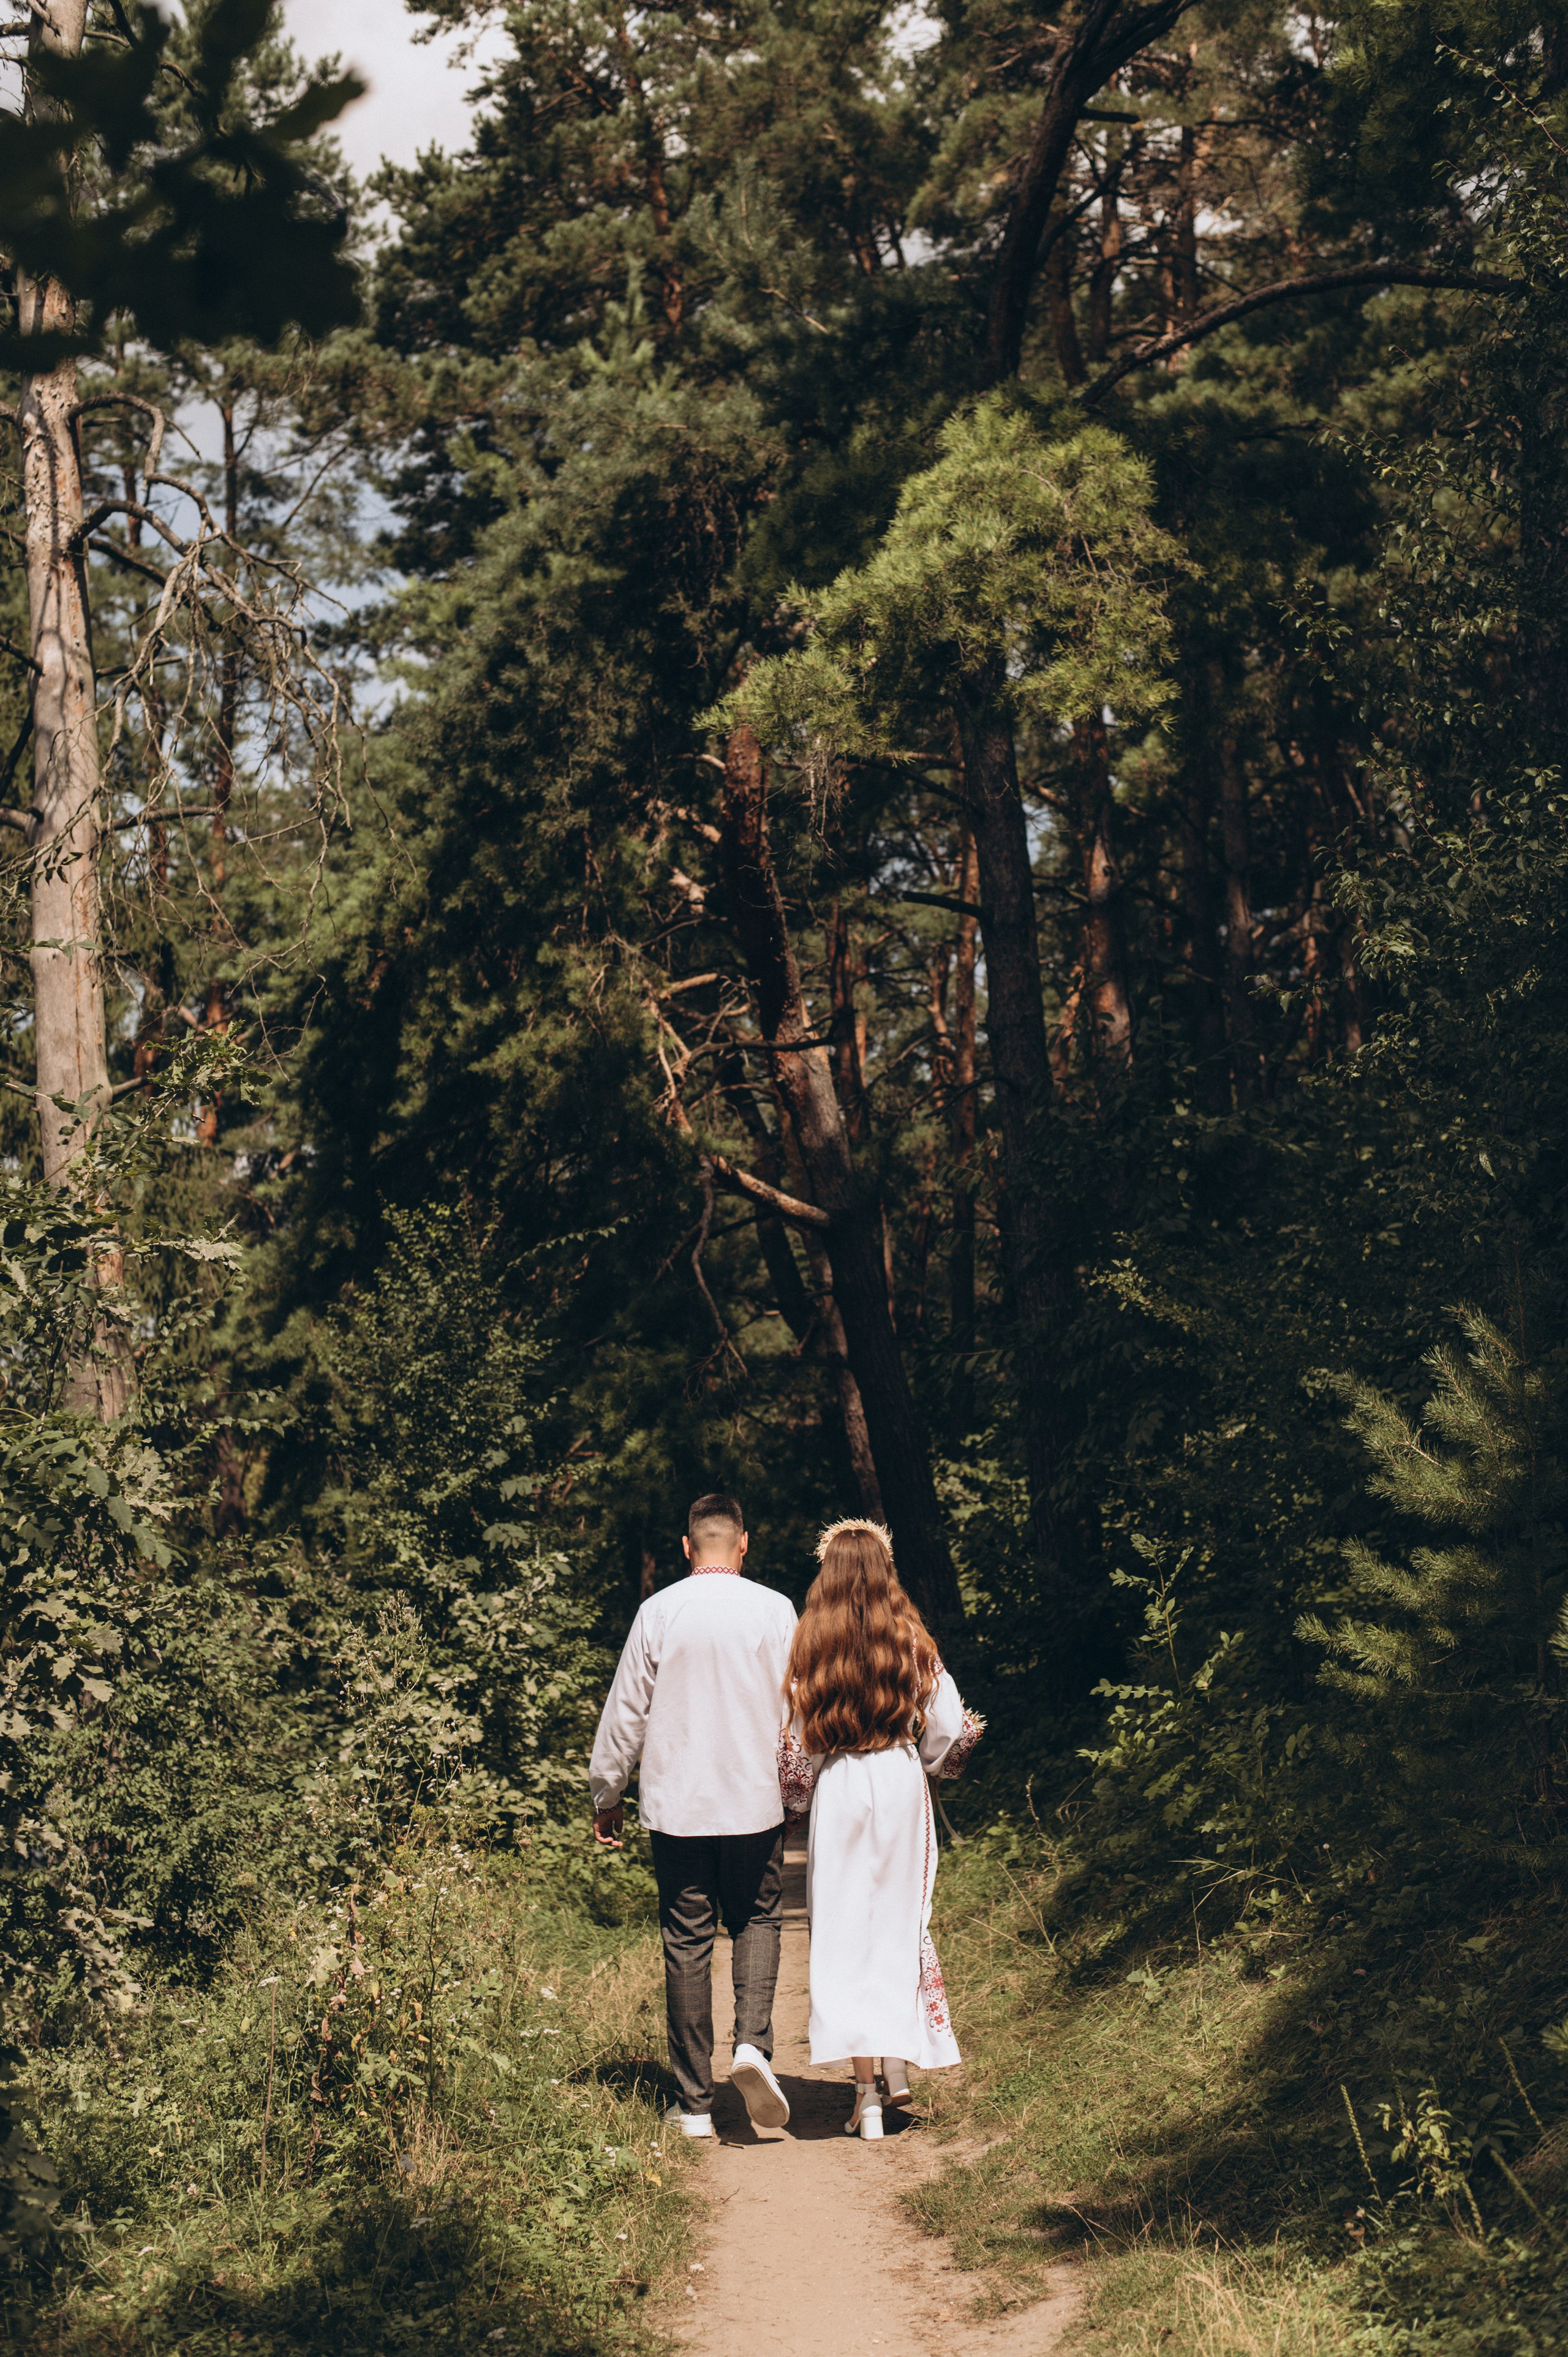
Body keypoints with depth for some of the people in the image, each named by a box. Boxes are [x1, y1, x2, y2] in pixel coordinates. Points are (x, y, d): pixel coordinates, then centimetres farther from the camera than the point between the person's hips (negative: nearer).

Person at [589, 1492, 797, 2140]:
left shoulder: (659, 1611, -2)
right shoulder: (774, 1609, -3)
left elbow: (627, 1710, 3)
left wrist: (606, 1796, 13)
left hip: (677, 1806, 0)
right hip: (755, 1801, 0)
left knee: (687, 1942, 7)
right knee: (757, 1919, 16)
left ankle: (695, 2102, 10)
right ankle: (752, 2042, -8)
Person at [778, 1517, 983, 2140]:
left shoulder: (810, 1647, -6)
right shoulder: (912, 1641, -2)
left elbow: (799, 1743, -2)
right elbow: (948, 1729, 2)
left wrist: (794, 1798, 14)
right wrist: (928, 1758, 24)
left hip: (838, 1789, -2)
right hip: (902, 1784, 2)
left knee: (845, 1931, 2)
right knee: (899, 1920, 19)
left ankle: (866, 2092, 0)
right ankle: (898, 2061, 16)